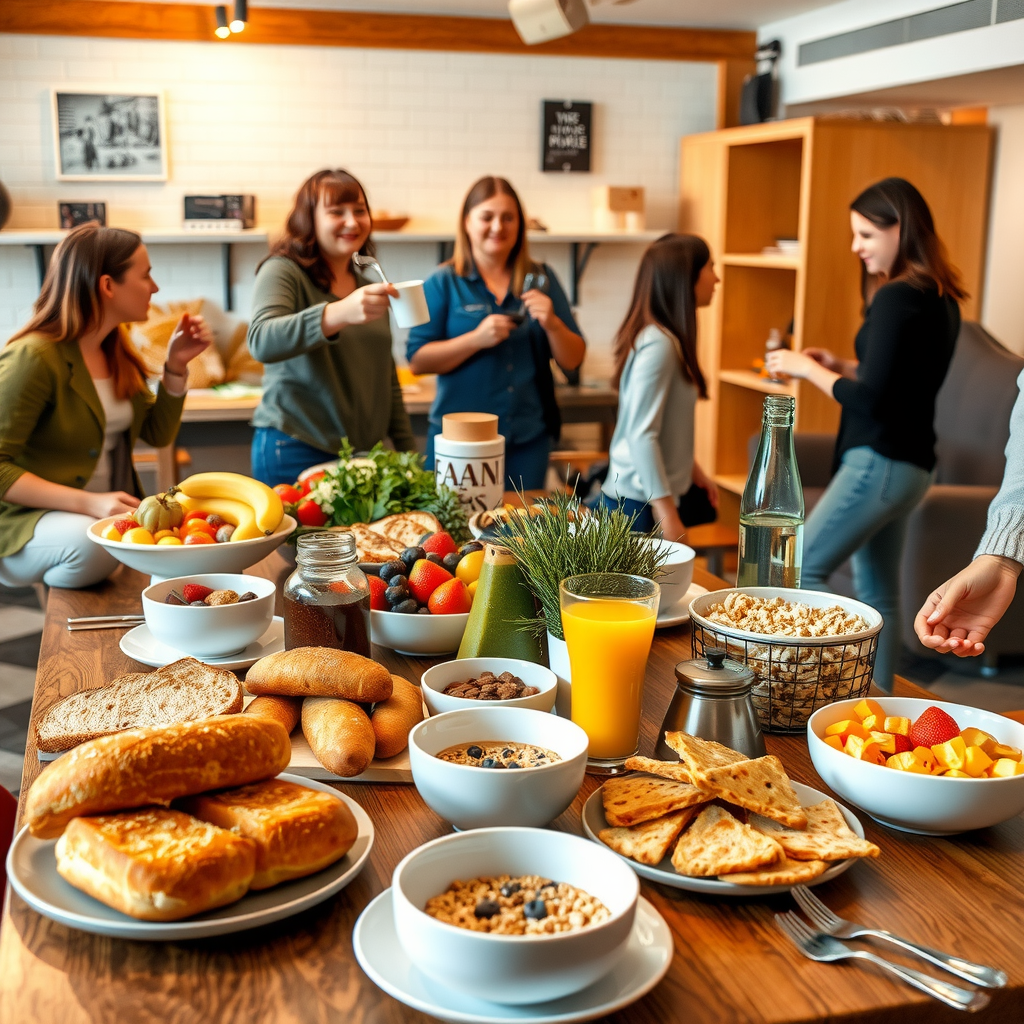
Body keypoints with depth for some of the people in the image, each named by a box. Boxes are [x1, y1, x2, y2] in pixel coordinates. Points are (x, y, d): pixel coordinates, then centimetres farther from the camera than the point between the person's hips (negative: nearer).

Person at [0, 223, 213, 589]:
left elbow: (158, 433, 17)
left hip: (109, 513, 7)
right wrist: (88, 503, -29)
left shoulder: (115, 352, 10)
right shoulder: (33, 357, -17)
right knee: (92, 544, -39)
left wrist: (176, 365, 2)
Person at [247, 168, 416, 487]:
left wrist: (409, 452, 15)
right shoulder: (283, 272, -6)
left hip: (365, 453, 6)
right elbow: (261, 342, -27)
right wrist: (338, 313, -41)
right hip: (297, 454, -6)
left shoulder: (368, 289, 15)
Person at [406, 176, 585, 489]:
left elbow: (573, 360, 6)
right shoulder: (443, 283, 0)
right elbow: (417, 361, -8)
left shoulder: (541, 280, 7)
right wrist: (476, 339, -20)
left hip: (529, 438, 3)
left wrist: (552, 324, -13)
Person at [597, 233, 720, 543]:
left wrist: (692, 469, 25)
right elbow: (640, 435, -22)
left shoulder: (664, 337, 9)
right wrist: (666, 513, -22)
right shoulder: (659, 344, -19)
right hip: (641, 504, -9)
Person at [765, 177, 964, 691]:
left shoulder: (897, 299, -16)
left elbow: (870, 400, -20)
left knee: (800, 569, -6)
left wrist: (808, 370, -8)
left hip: (880, 461, -10)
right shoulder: (940, 299, 13)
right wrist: (843, 367, 11)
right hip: (908, 461, 10)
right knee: (878, 594, 14)